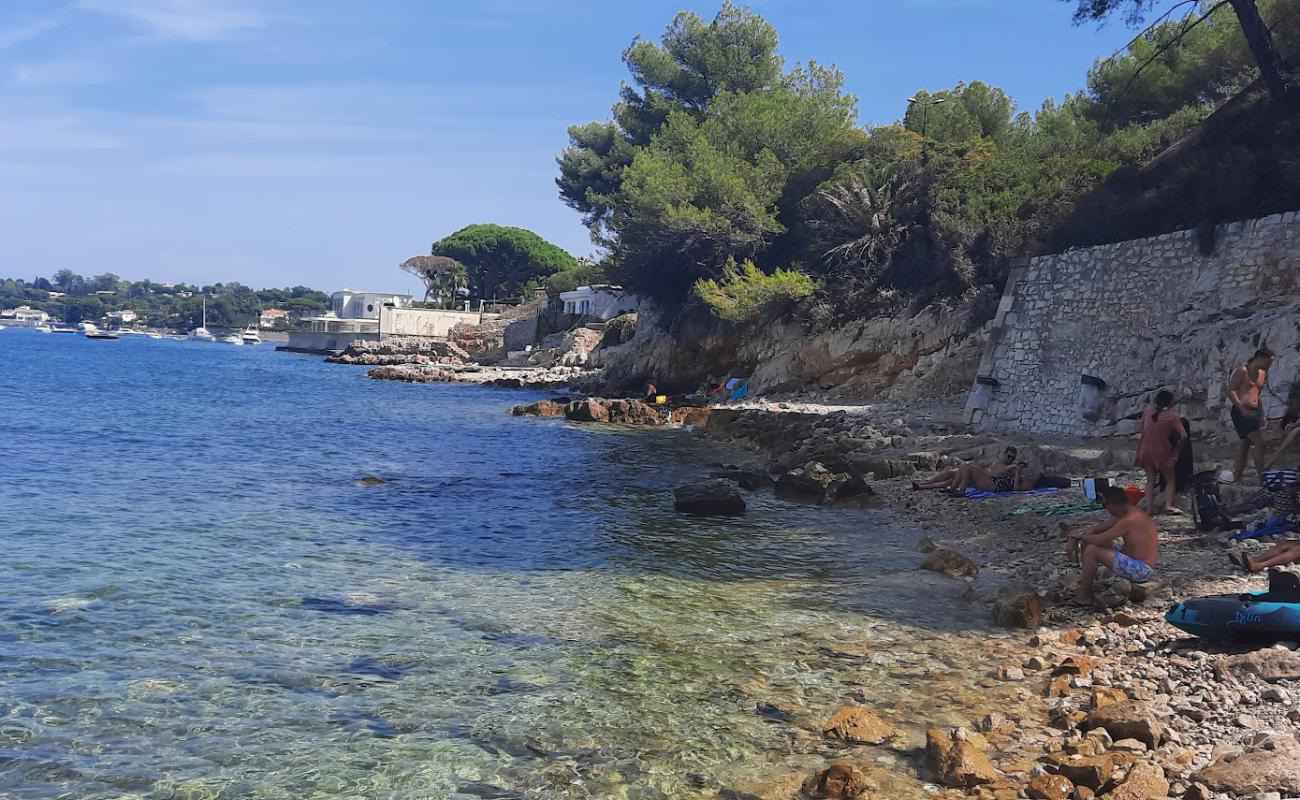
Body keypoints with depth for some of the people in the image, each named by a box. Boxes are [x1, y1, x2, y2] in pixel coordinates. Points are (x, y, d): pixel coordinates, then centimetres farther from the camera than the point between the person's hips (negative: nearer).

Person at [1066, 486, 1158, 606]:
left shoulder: (1129, 520, -25)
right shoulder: (1124, 514, 6)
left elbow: (1099, 539, -25)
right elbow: (1095, 529, 11)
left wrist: (1080, 536, -6)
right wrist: (1074, 539, -4)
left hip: (1141, 571, -11)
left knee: (1092, 550, -21)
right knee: (1089, 541, 11)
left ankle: (1083, 596, -9)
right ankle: (1084, 583, 13)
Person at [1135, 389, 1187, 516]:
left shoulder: (1148, 410, -2)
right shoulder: (1172, 415, -11)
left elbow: (1142, 428, 11)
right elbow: (1183, 435, -13)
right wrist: (1177, 448, 3)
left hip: (1146, 450, 3)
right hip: (1162, 452, -3)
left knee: (1150, 479, 14)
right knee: (1170, 479, 12)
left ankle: (1149, 507, 5)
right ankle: (1168, 505, -5)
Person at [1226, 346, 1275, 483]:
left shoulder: (1262, 374, 17)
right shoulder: (1242, 371, -8)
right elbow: (1230, 391, -14)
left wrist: (1262, 415, 19)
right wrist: (1242, 409, -21)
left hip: (1254, 412, 9)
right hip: (1241, 412, -9)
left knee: (1245, 445, 9)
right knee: (1259, 443, -16)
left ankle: (1236, 478, 13)